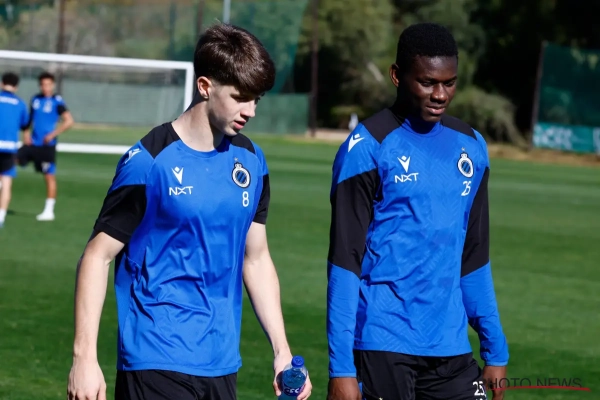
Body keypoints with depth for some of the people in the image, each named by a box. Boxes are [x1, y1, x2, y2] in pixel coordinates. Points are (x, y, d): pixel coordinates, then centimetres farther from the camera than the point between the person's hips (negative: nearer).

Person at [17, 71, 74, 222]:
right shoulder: (35, 99, 8)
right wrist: (26, 132, 5)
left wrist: (53, 134, -18)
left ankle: (49, 211, 2)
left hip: (47, 145, -5)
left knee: (50, 177, -2)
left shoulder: (57, 101, -8)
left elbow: (69, 121, -14)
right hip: (32, 143, 5)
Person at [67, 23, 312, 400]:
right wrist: (85, 358, -14)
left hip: (222, 365, 6)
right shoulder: (149, 160, -10)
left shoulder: (250, 161, 9)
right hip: (156, 365, -6)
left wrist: (282, 351, 10)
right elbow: (98, 256, -7)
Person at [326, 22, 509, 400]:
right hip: (382, 349, -5)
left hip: (451, 351, 5)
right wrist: (341, 367, -14)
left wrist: (496, 350, 14)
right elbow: (345, 261, -8)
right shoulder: (368, 148, -6)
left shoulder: (471, 147, 11)